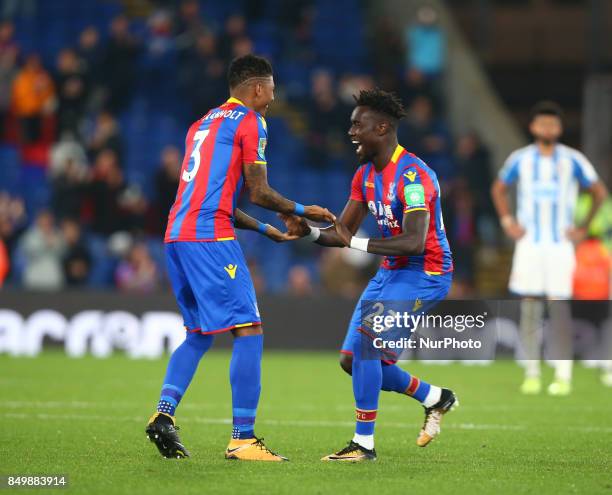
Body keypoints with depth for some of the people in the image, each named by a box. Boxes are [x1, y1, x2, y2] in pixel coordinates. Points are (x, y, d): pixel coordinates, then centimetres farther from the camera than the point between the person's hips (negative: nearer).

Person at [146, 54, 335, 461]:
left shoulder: (203, 123, 25)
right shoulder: (250, 123, -1)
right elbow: (259, 193, -6)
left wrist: (266, 229, 28)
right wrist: (304, 211, 9)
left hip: (177, 236, 9)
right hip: (210, 238, -9)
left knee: (199, 334, 19)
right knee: (249, 332, -6)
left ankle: (164, 414, 3)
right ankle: (243, 439, -11)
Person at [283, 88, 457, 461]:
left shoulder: (412, 175, -22)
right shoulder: (366, 175, 7)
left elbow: (414, 242, -31)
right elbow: (343, 233, 10)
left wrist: (357, 243, -29)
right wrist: (308, 230, -9)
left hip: (425, 273, -10)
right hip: (391, 272, 10)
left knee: (365, 343, -22)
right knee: (352, 360, 7)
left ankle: (364, 444, -12)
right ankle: (436, 399, 26)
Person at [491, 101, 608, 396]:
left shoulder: (572, 160, 0)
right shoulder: (520, 159, 5)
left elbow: (599, 192, 7)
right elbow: (498, 189, 19)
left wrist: (584, 228, 2)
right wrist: (507, 222, 8)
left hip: (560, 244, -2)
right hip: (528, 244, 2)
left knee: (559, 308, -8)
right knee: (529, 307, 0)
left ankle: (563, 375, -6)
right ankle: (532, 373, 6)